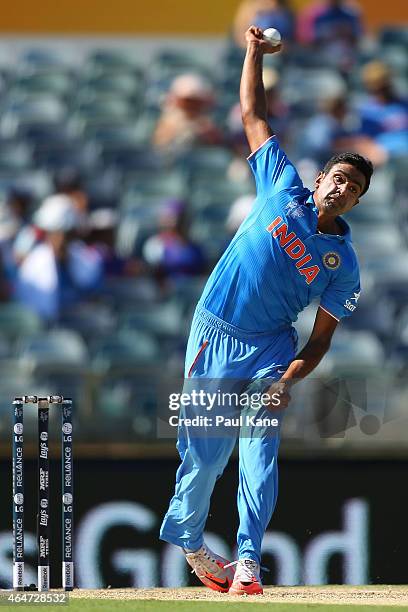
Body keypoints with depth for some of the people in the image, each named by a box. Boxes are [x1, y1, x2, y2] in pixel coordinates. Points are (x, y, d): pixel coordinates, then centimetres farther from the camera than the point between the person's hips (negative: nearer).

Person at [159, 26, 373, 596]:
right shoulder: (284, 190, 2)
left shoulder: (344, 263, 1)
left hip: (271, 349, 0)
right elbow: (253, 116, 8)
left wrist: (289, 379, -16)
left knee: (260, 450, -13)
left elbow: (322, 337, 0)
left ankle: (248, 559, -15)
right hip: (215, 335, 0)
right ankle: (187, 538, 23)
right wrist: (254, 53, 5)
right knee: (205, 450, 1)